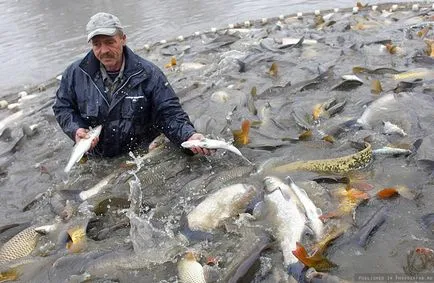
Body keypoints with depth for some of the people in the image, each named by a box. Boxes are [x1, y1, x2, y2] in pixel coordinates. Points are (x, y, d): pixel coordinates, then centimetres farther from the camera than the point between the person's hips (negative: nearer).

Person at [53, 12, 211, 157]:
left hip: (142, 157, -1)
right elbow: (62, 107, 12)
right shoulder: (75, 74, -1)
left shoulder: (148, 74, -8)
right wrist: (75, 130, -8)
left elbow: (169, 113, -8)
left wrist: (189, 136, -26)